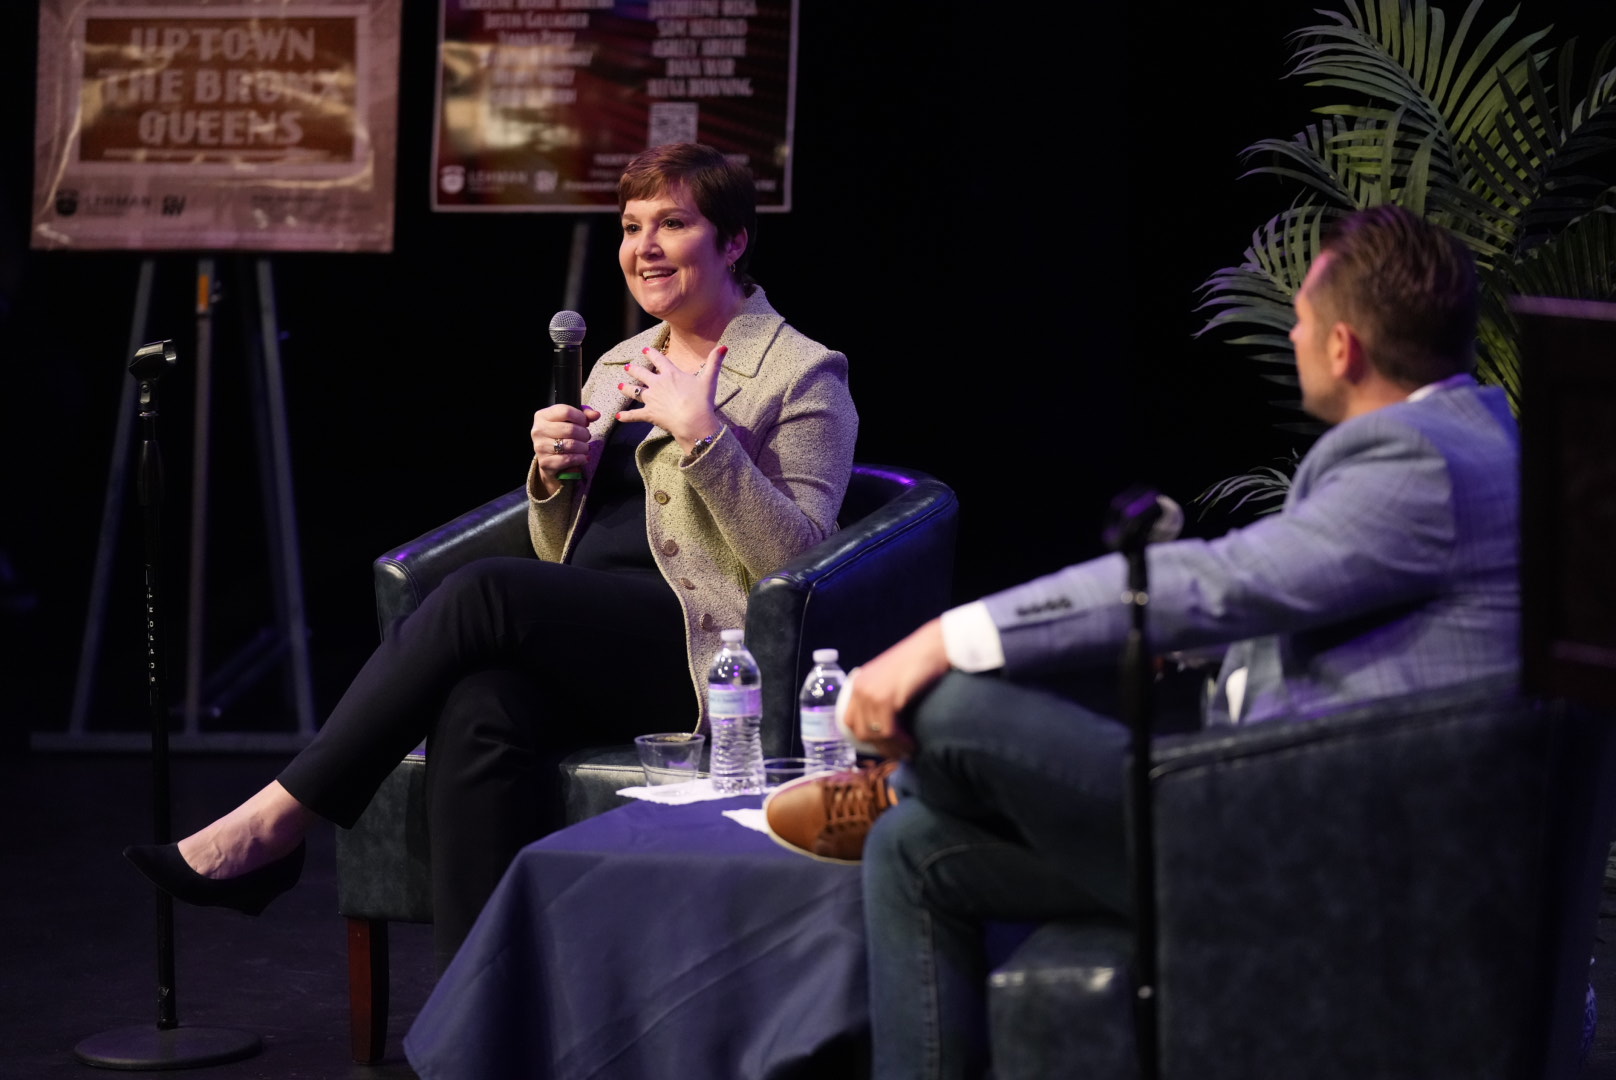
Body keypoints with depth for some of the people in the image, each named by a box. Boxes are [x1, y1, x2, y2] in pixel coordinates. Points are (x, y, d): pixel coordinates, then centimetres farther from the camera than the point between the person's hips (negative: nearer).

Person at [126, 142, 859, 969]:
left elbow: (797, 561, -8)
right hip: (587, 642, 6)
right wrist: (554, 473, 3)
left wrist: (704, 434, -16)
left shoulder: (804, 374, 4)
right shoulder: (617, 366, 24)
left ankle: (276, 822, -22)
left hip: (703, 647, -5)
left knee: (482, 593, -29)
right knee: (480, 710, -31)